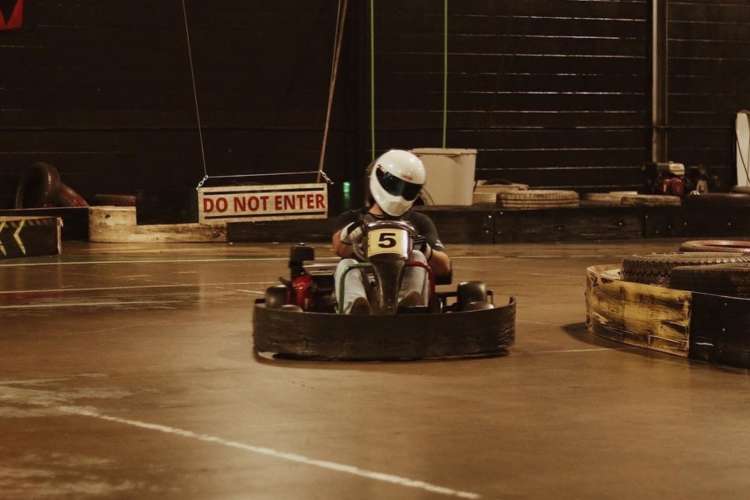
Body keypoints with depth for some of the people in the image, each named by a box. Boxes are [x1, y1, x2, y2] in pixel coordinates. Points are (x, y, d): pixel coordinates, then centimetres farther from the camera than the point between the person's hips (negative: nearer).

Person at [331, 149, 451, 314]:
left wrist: (425, 250, -13)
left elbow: (444, 267, 11)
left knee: (417, 257, -24)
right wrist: (349, 233, -32)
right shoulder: (351, 219, 19)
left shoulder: (419, 222, 22)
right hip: (364, 289, -1)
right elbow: (340, 249, -6)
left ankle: (412, 306, -56)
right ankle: (355, 307, -62)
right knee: (347, 265, -28)